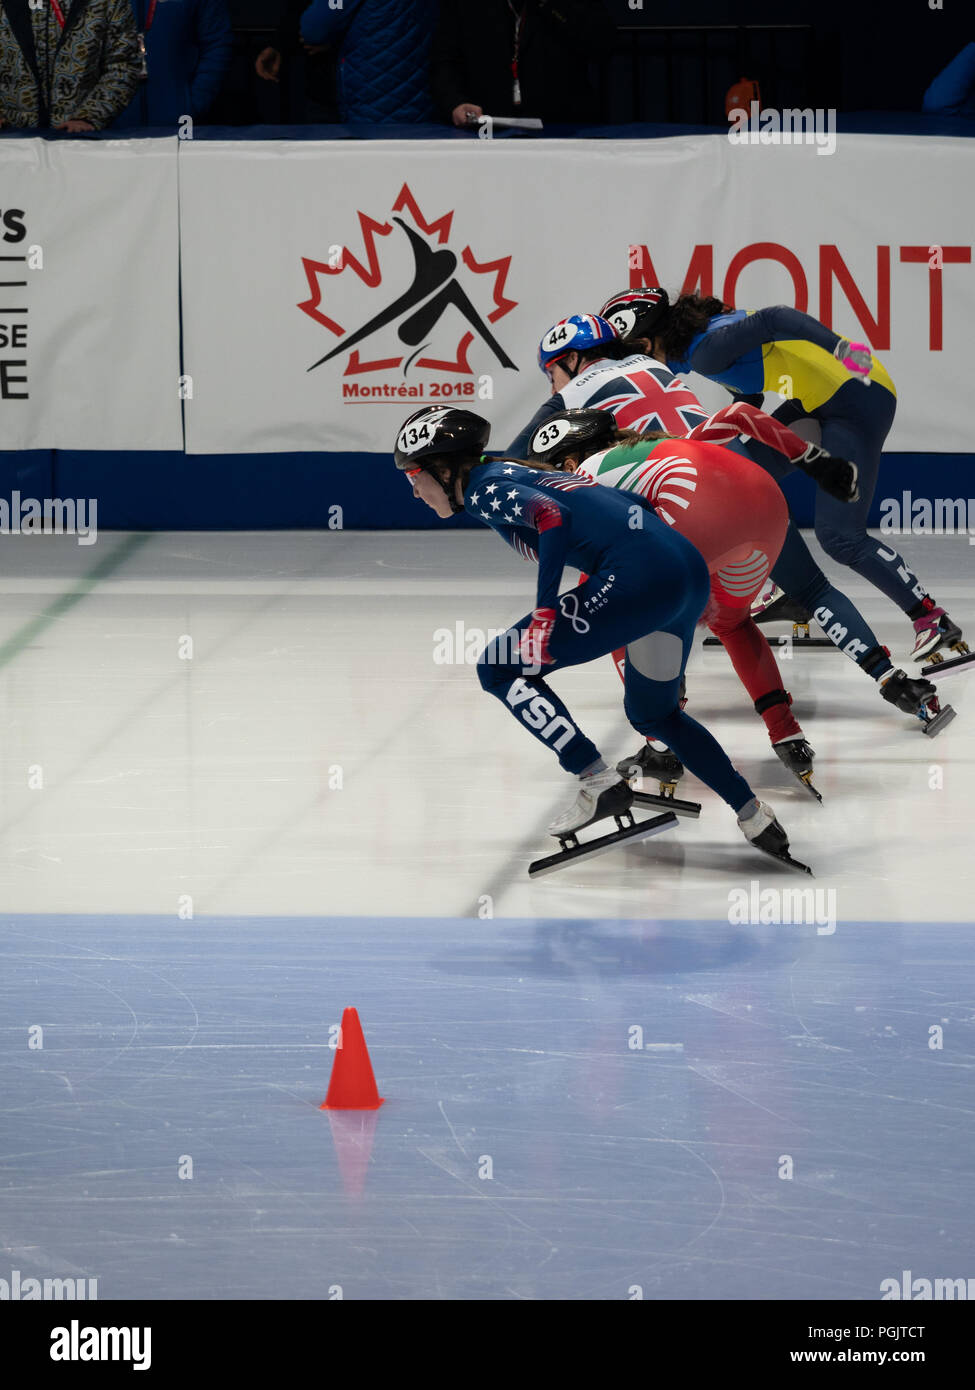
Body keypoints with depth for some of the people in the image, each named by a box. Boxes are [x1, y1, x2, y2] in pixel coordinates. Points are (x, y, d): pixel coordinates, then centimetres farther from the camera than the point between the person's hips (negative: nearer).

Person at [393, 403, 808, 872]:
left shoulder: (483, 488, -1)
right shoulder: (508, 475, 28)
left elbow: (552, 516, -19)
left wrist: (545, 609, -19)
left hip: (641, 577, -10)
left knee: (501, 667, -2)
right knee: (652, 713, 31)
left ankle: (599, 784, -6)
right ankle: (755, 818, 27)